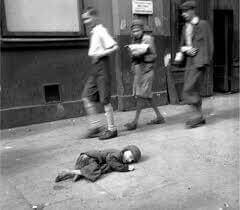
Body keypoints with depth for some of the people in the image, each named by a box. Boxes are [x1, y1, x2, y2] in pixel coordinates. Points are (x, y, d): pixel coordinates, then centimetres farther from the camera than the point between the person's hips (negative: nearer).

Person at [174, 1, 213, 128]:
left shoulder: (203, 24, -3)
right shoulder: (185, 27, 17)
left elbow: (208, 44, -8)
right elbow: (182, 45, 19)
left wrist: (205, 61, -14)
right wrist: (184, 50, -4)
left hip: (198, 62, -7)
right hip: (189, 62, 8)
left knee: (189, 89, -13)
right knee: (193, 90, 8)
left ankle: (198, 115, -3)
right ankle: (199, 117, 16)